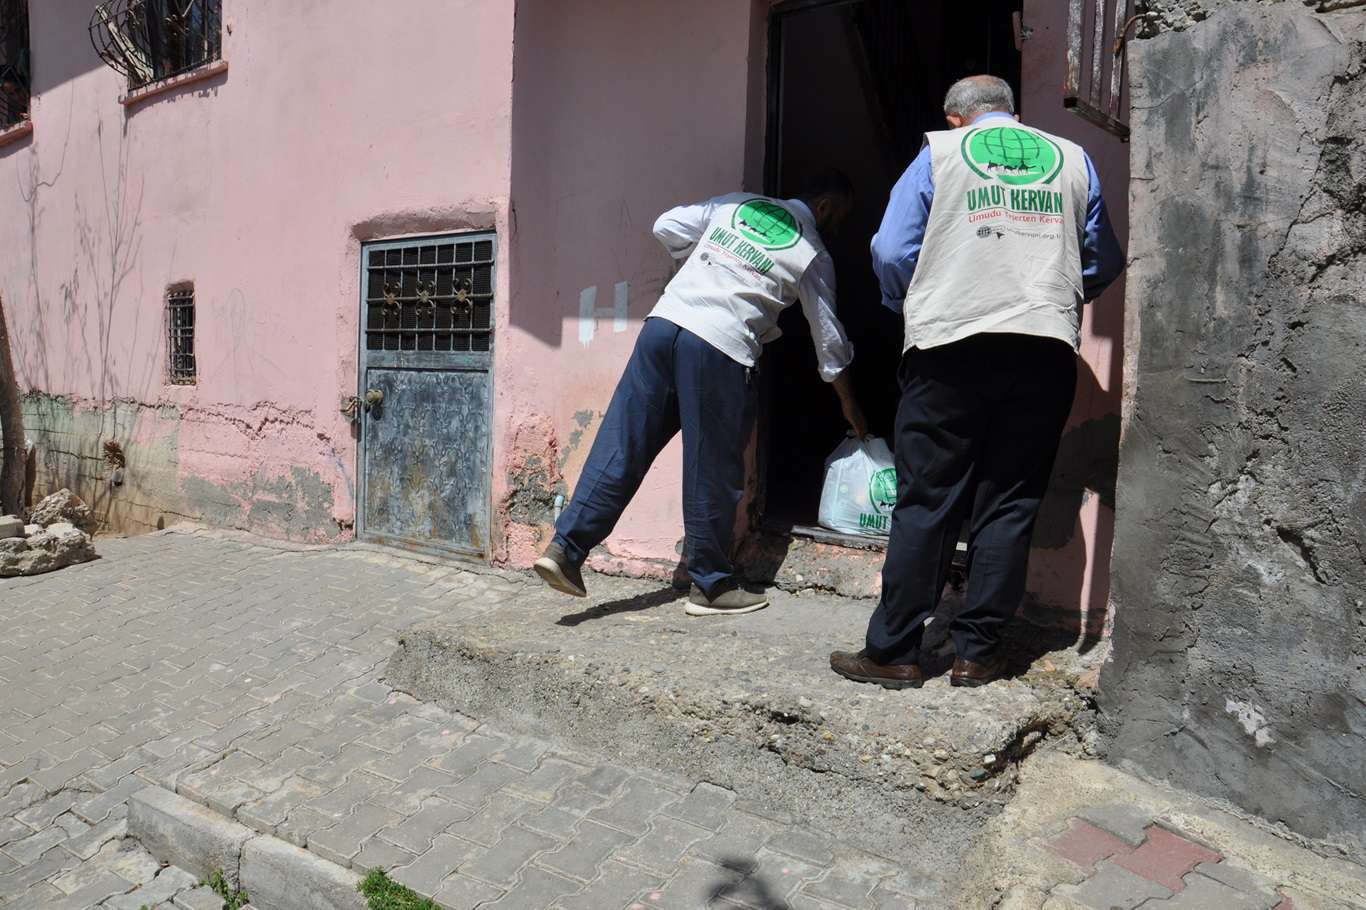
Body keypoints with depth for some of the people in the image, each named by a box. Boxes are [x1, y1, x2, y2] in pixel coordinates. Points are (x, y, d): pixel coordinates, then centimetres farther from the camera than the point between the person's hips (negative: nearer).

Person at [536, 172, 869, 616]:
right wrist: (850, 406, 30)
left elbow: (667, 226, 14)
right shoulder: (813, 254, 11)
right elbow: (829, 340, 17)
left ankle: (566, 547, 3)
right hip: (719, 348, -5)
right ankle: (712, 585, 17)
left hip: (663, 322, 5)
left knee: (621, 446, 5)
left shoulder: (737, 203, 20)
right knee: (714, 472, 5)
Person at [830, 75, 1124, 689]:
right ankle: (977, 651, 11)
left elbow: (892, 252, 2)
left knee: (926, 500, 1)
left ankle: (894, 651, 5)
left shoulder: (938, 153, 11)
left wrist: (910, 308, 20)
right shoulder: (1073, 160, 19)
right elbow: (1104, 262, 19)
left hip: (952, 344, -2)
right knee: (1009, 503, 6)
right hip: (1048, 348, 3)